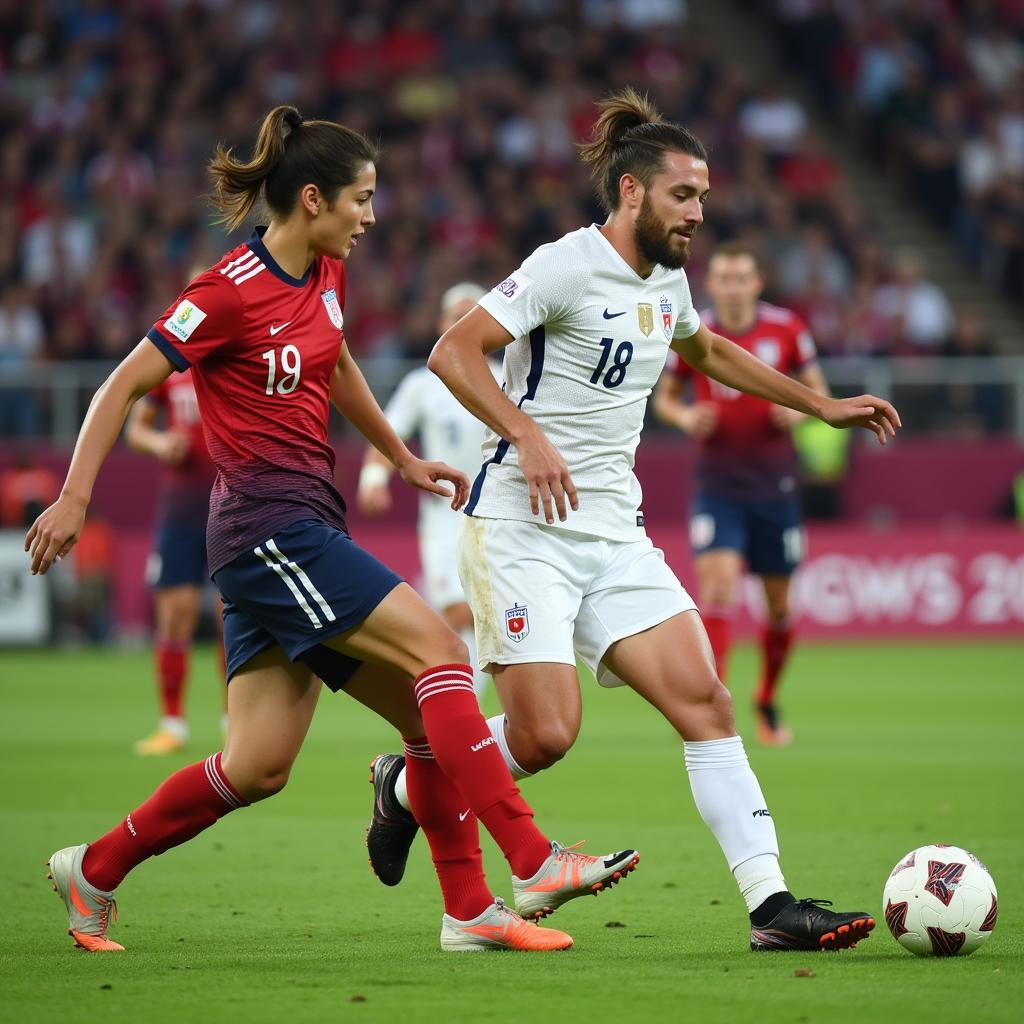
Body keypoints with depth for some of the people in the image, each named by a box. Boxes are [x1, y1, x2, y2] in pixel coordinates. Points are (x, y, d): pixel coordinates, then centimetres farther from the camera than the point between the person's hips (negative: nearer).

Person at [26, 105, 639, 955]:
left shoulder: (326, 276, 12)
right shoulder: (232, 291, -12)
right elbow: (124, 386, -9)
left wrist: (403, 459, 33)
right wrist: (75, 497, -14)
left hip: (304, 528, 9)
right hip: (268, 526, -9)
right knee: (438, 648, -17)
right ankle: (533, 865, -21)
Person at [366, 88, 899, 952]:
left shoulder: (668, 280, 13)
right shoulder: (568, 265, -12)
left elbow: (708, 351, 35)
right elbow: (454, 352, -16)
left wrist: (821, 405, 33)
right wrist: (528, 437, -27)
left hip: (615, 534, 7)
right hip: (523, 527, -7)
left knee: (704, 701, -6)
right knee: (546, 734, -14)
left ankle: (770, 905, -10)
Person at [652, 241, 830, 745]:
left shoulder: (786, 329, -3)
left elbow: (818, 391, 8)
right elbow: (664, 395, 10)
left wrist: (800, 410, -14)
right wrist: (684, 416, -12)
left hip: (775, 488, 2)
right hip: (718, 488, -2)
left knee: (779, 604, 9)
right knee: (718, 584, -20)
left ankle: (768, 702, 31)